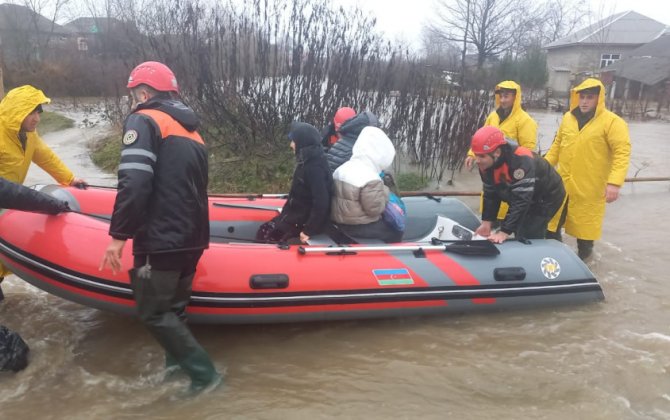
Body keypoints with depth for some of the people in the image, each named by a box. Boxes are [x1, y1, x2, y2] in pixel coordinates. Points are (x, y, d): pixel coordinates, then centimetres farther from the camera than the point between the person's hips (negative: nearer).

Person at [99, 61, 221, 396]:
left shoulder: (143, 121, -7)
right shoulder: (191, 130, 18)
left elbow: (134, 184, -20)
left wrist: (118, 234, -15)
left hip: (160, 239, -8)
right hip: (192, 238, 8)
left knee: (153, 311, 3)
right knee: (173, 306, 19)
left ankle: (203, 373, 5)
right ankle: (178, 361, 29)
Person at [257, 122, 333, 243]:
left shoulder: (314, 167, -24)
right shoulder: (307, 162, 7)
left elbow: (321, 202, -28)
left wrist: (309, 230, -25)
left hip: (305, 219, -9)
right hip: (298, 213, 9)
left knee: (267, 234, -10)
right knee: (265, 230, 6)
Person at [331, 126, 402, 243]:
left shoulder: (343, 168, 4)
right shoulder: (371, 179, -25)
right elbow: (375, 208, -22)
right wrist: (384, 190, -6)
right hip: (359, 226, -9)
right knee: (395, 233, 8)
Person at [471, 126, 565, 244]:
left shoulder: (521, 160, -38)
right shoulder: (486, 163, -14)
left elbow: (521, 201, -38)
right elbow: (491, 194, -3)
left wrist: (504, 232, -39)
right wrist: (486, 223, -9)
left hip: (548, 197, -7)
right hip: (528, 201, 7)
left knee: (527, 238, -15)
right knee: (519, 235, 9)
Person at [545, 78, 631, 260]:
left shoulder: (612, 122, -11)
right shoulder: (568, 118, 7)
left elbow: (622, 152, -17)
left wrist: (614, 182, -27)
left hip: (589, 188, -5)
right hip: (561, 183, 5)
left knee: (585, 224, 9)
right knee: (551, 221, 14)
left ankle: (583, 257, 29)